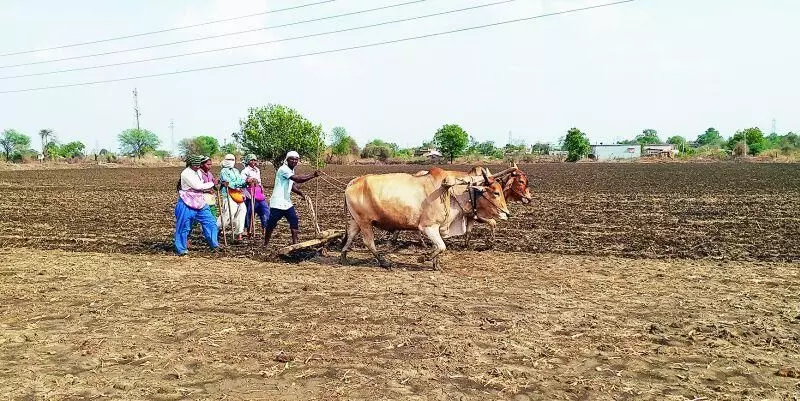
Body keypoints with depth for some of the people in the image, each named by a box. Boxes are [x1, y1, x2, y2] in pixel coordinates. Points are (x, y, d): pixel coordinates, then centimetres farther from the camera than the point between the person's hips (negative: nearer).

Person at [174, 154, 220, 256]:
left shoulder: (198, 172, 10)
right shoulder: (186, 173, -16)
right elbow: (197, 186, -21)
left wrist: (208, 188, 2)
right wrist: (212, 184, -11)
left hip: (200, 203, 7)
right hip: (187, 205, -7)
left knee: (210, 223, 4)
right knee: (184, 227, 1)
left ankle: (214, 244, 14)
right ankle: (181, 249, 13)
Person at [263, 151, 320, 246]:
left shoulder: (291, 170, 11)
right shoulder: (284, 169, -19)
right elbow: (298, 179, -30)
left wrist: (300, 192, 4)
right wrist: (313, 175, -32)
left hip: (287, 203, 9)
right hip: (277, 203, -8)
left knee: (295, 223, 2)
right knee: (271, 225, 3)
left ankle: (295, 243, 8)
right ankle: (265, 244, 19)